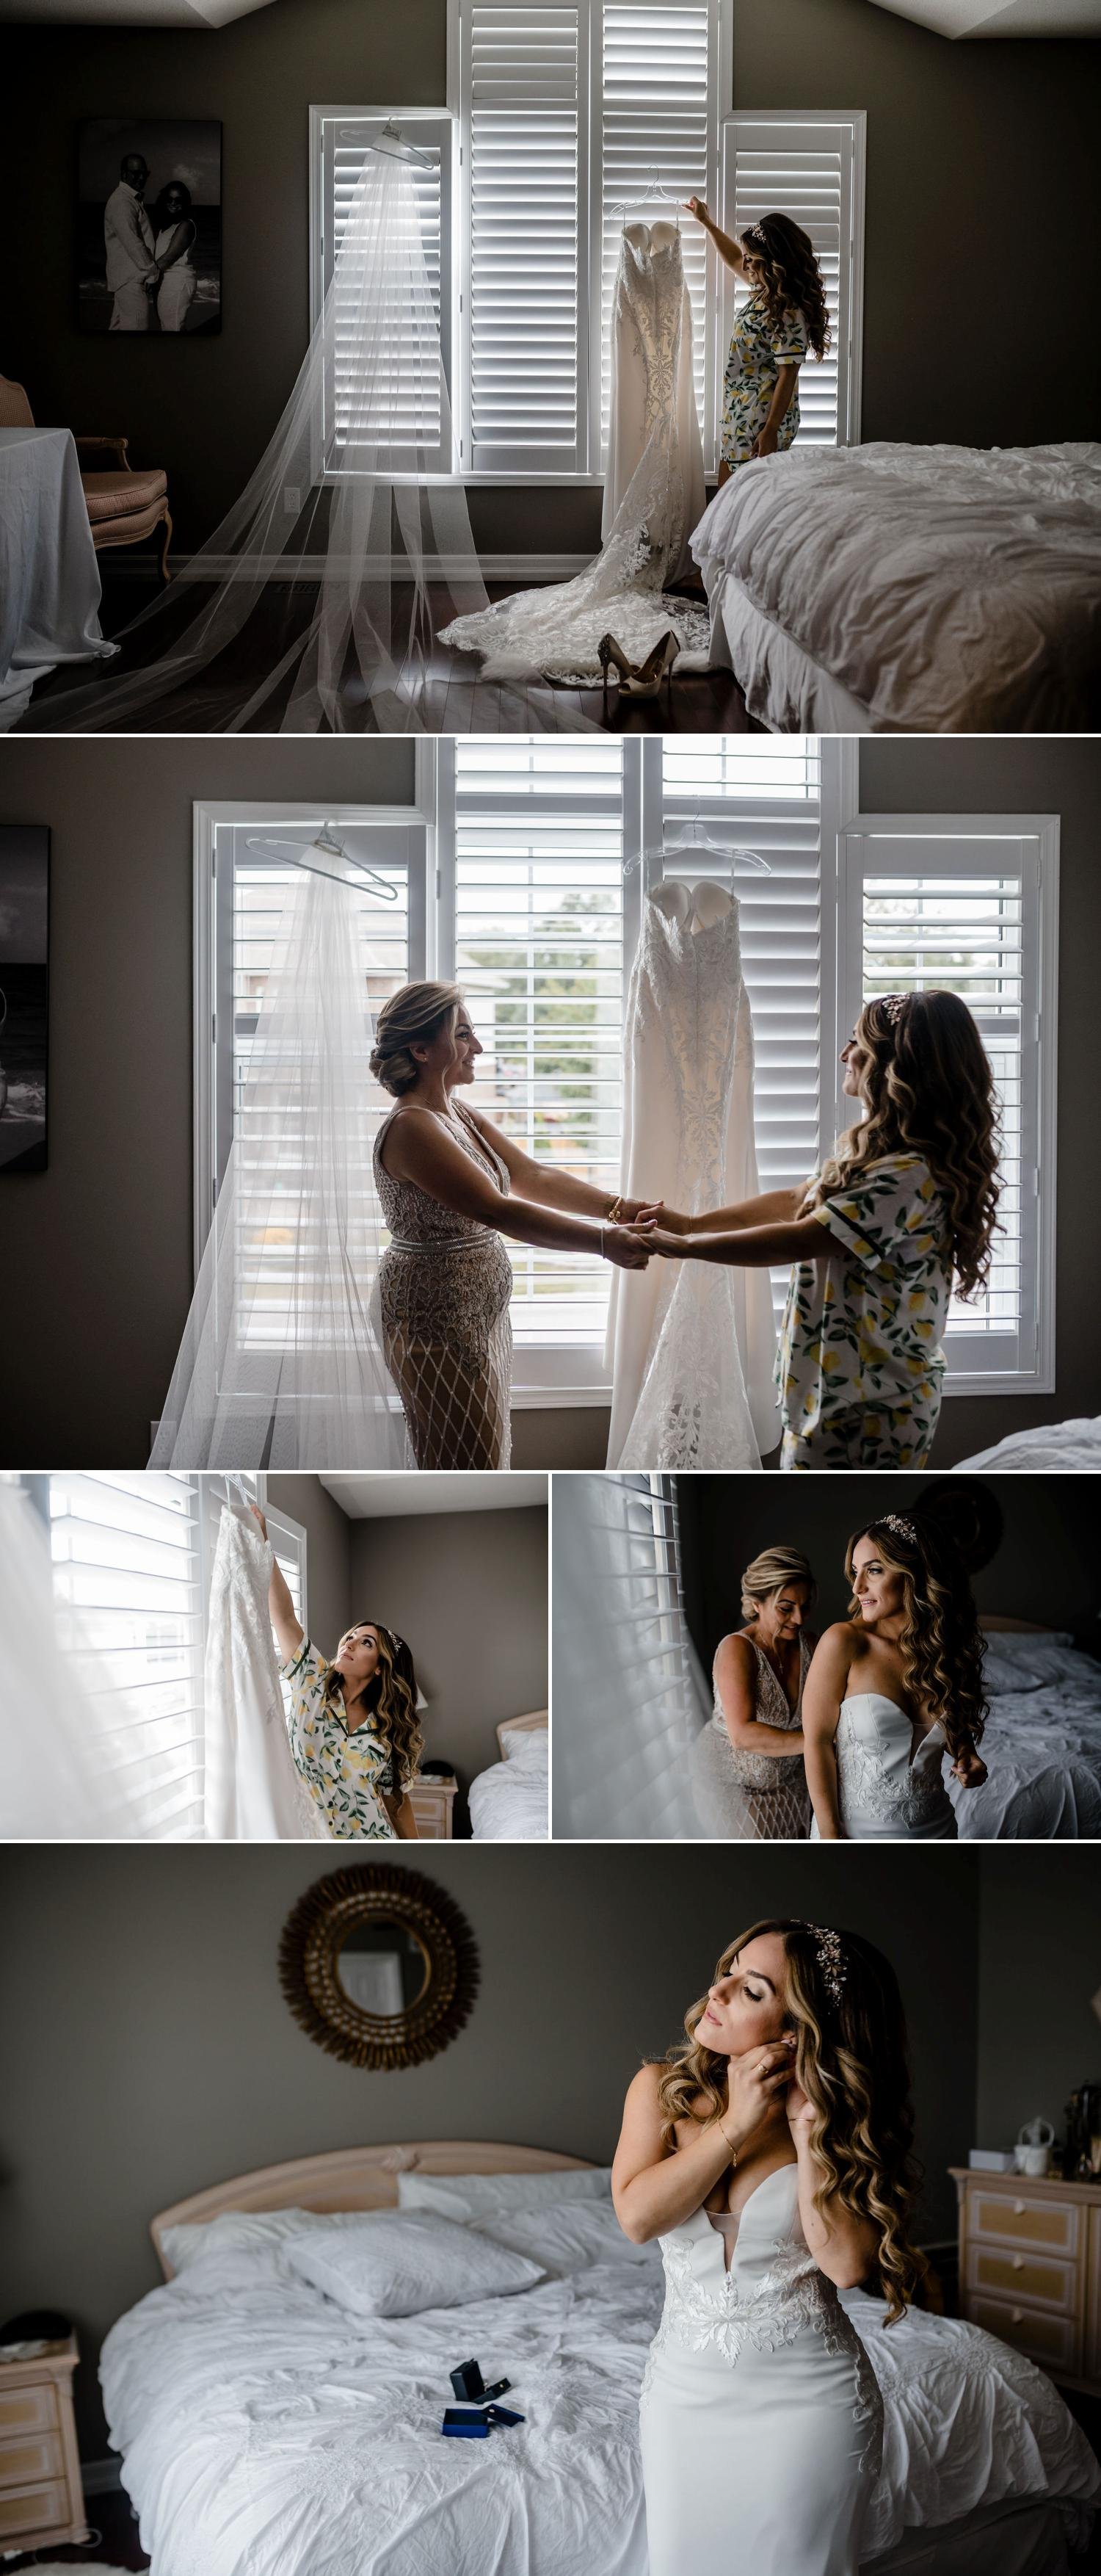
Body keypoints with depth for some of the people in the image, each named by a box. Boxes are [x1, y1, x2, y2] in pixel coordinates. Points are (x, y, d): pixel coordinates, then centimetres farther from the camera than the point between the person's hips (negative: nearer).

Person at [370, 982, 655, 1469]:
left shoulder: (461, 1114, 8)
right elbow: (497, 1210, -30)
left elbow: (532, 1176, 4)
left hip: (478, 1313, 10)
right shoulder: (410, 1128, -23)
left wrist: (616, 1207, -10)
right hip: (437, 1320, -10)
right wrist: (603, 1241, -33)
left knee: (481, 1456, 18)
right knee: (464, 1464, 0)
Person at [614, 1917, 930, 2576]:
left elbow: (847, 2264, -18)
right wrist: (737, 2124, -19)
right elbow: (638, 2217, -16)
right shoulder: (663, 2090, -4)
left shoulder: (835, 2119, -8)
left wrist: (807, 2127, -20)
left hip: (811, 2396, -2)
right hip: (688, 2389, 2)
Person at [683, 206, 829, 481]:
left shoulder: (788, 313, -21)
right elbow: (733, 259, 27)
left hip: (761, 421, -10)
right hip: (741, 416, 10)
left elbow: (787, 376, -22)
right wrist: (705, 221, 35)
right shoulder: (765, 292, 7)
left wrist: (771, 431, -23)